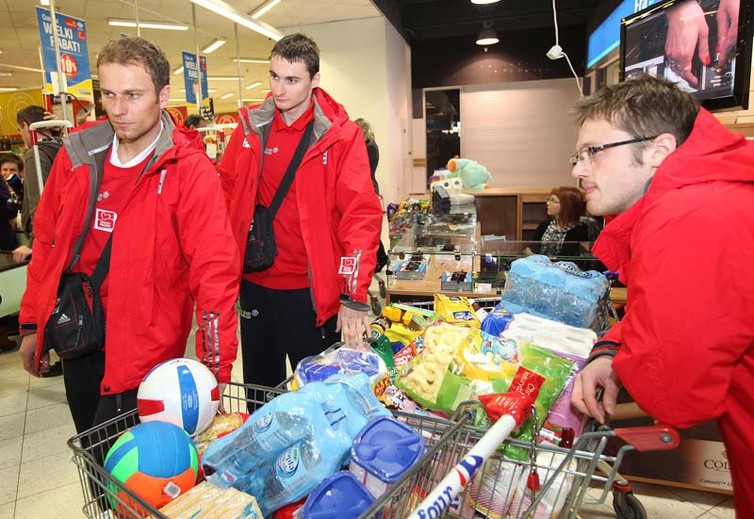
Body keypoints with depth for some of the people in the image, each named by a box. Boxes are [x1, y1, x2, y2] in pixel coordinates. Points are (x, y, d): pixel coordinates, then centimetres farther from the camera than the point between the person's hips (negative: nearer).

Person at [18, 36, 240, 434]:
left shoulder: (190, 171, -16)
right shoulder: (77, 155, 0)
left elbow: (214, 270, -22)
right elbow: (47, 241, 10)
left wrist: (216, 368, -24)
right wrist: (33, 324, 13)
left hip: (142, 349, -5)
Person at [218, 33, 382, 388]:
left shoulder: (340, 135, -9)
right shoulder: (250, 127, 3)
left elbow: (361, 214, -15)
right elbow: (225, 193, 12)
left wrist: (354, 296, -20)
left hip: (312, 290, -4)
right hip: (255, 283, 4)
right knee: (259, 390, 21)